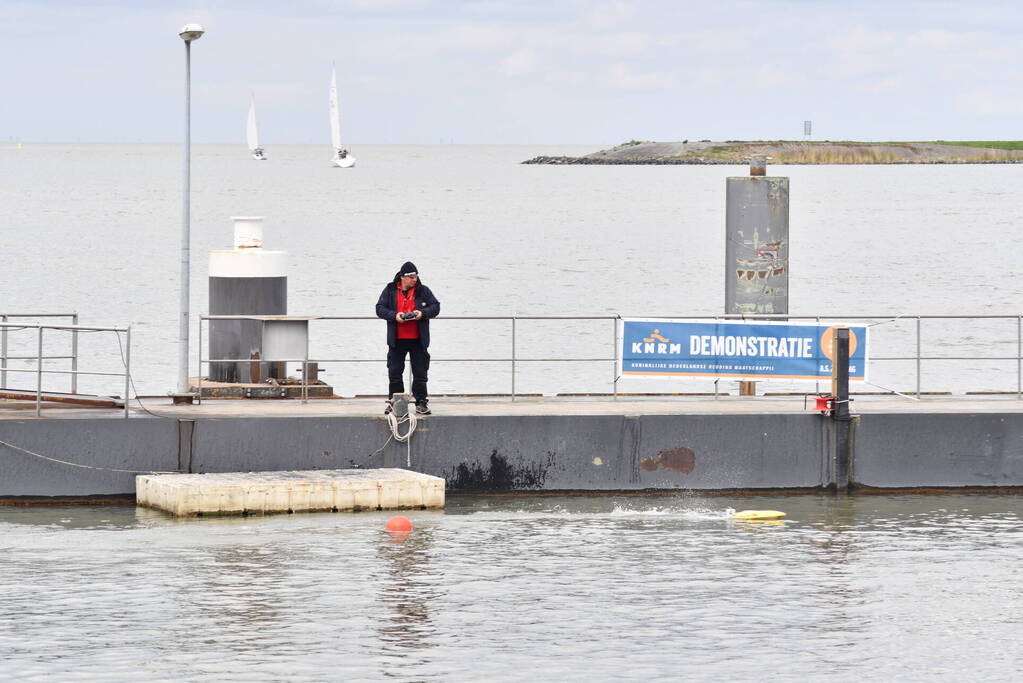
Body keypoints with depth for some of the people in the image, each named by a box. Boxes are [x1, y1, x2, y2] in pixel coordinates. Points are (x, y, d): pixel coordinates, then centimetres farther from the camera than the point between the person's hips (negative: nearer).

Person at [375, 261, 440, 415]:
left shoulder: (423, 291, 4)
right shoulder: (390, 290, 2)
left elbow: (435, 307, 4)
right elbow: (380, 308, 0)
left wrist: (423, 313, -15)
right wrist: (394, 315, -17)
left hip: (418, 340, 0)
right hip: (397, 340, 0)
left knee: (420, 373, 3)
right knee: (394, 373, 4)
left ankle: (421, 402, 11)